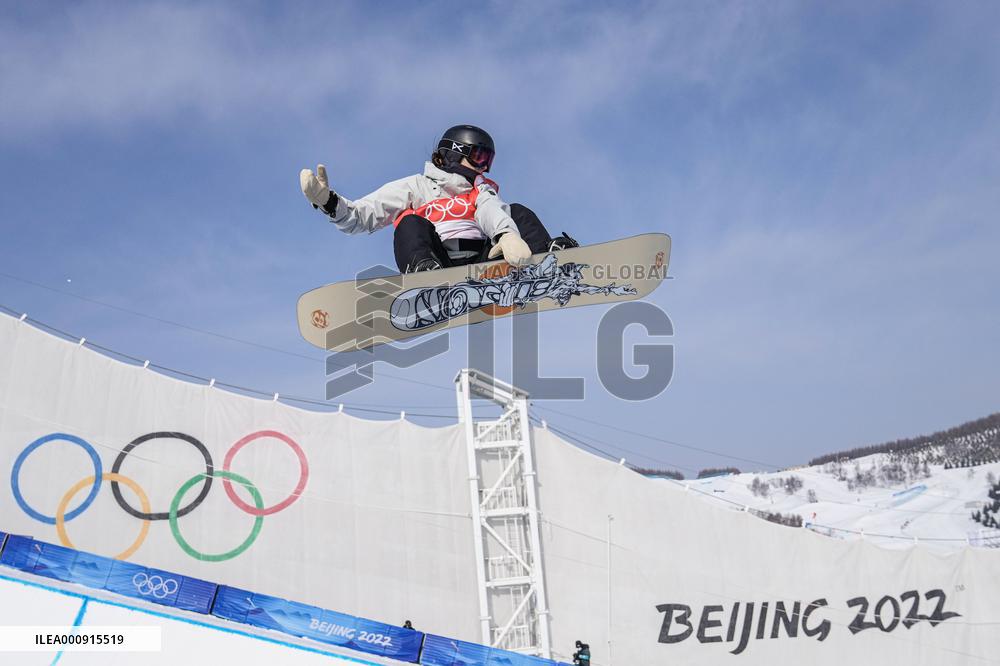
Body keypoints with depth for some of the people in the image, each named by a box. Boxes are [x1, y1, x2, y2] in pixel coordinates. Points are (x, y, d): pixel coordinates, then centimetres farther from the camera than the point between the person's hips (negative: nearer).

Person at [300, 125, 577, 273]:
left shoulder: (482, 191, 27)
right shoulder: (416, 186, 21)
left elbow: (492, 213, 1)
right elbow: (360, 217, 14)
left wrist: (507, 234, -24)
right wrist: (327, 200, -6)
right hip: (435, 262, -2)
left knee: (517, 212, -1)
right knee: (412, 223, -23)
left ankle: (549, 257, -28)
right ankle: (425, 273, -51)